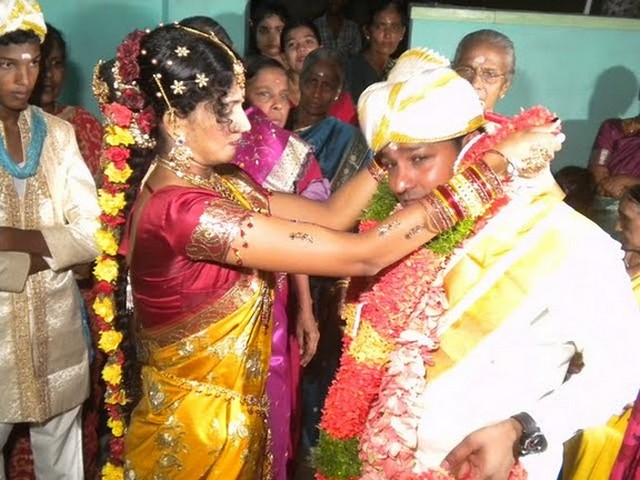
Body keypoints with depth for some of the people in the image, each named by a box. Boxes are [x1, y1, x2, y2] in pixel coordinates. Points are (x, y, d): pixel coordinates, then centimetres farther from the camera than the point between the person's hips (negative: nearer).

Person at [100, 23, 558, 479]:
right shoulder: (179, 211, -30)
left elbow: (329, 215, -1)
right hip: (197, 430, -8)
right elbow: (362, 255, -32)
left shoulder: (216, 180, -1)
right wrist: (495, 163, -28)